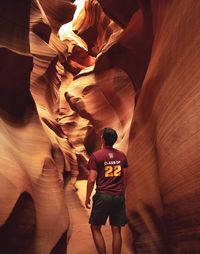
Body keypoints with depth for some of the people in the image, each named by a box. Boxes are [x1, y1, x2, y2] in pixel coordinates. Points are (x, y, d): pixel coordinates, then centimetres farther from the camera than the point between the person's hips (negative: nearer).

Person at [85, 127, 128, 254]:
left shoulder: (96, 156, -7)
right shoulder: (122, 156, 5)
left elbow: (92, 179, -10)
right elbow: (125, 177, 10)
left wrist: (87, 197, 1)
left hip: (103, 196, -4)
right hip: (119, 196, 4)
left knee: (96, 228, 11)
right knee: (116, 230, 9)